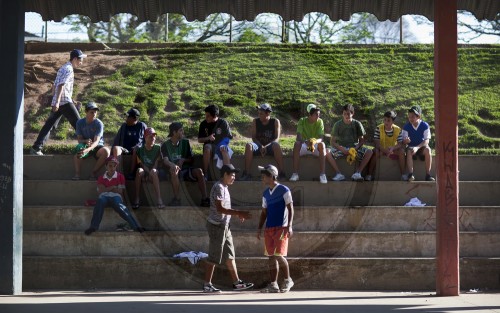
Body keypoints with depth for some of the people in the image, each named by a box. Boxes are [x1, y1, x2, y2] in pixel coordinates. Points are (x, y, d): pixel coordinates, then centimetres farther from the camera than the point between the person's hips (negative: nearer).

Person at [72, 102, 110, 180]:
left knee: (106, 151, -34)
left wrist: (87, 150, -43)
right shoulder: (80, 123, -4)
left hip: (97, 146, -1)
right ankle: (77, 174, -28)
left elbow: (96, 141, -24)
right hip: (85, 145, 1)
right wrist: (85, 141, -28)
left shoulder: (99, 124, -14)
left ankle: (94, 172, -19)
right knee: (78, 149, -34)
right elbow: (79, 139, -3)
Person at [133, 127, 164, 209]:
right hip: (144, 172, 0)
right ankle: (137, 199, -37)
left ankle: (159, 198, -46)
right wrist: (148, 172, -20)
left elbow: (156, 164, -5)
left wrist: (151, 172, -20)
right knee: (139, 170, -35)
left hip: (154, 172, 0)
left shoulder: (157, 148, 2)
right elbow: (141, 164, -3)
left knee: (153, 171, -37)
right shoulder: (140, 149, 3)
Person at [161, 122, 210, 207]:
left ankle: (204, 199, -30)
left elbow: (191, 159, 15)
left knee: (199, 171, -26)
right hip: (174, 171, -3)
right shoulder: (165, 145, 3)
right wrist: (172, 165, -35)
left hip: (185, 169, 3)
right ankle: (176, 198, -35)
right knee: (174, 170, -38)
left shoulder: (185, 142, 13)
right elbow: (165, 160, -12)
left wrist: (183, 160, -8)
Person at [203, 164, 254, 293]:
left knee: (230, 255, 12)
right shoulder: (218, 188, -17)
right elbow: (220, 209, -25)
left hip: (224, 226, 10)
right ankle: (207, 285, 2)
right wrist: (239, 213, -27)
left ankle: (236, 282, 16)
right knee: (213, 257, -4)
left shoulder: (224, 188, 15)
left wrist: (238, 214, 11)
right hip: (216, 226, -10)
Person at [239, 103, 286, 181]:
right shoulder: (255, 121, 6)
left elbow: (277, 138, -8)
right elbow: (253, 137, -1)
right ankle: (247, 174, -36)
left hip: (270, 147, -2)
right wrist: (261, 146, -21)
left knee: (276, 145, -37)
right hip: (259, 146, 2)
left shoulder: (275, 122, 1)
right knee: (249, 145, -32)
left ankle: (282, 173, -39)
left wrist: (266, 146, -25)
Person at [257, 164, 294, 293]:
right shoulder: (266, 193, 15)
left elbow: (290, 208, -7)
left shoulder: (284, 190, -5)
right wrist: (260, 228, 11)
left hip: (281, 228, -7)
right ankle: (273, 285, 6)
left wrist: (289, 226, -16)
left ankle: (288, 280, 4)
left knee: (279, 255, -13)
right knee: (271, 256, 4)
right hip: (269, 229, 7)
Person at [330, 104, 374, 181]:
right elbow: (332, 142, -5)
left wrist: (355, 149, -16)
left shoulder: (357, 124, 3)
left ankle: (357, 173, -28)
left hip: (354, 148, 1)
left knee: (369, 152, -27)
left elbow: (362, 140, 4)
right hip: (341, 148, -1)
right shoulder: (337, 125, -1)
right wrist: (342, 150, -21)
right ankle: (338, 174, -28)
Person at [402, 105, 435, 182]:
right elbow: (404, 141, -5)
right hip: (411, 147, 1)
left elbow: (427, 141, -15)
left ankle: (428, 175, -33)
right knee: (409, 151, -34)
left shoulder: (425, 125, -8)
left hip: (422, 148, -1)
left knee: (427, 149, -34)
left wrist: (417, 147, -31)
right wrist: (405, 141, -32)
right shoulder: (406, 127, -3)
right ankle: (410, 175, -42)